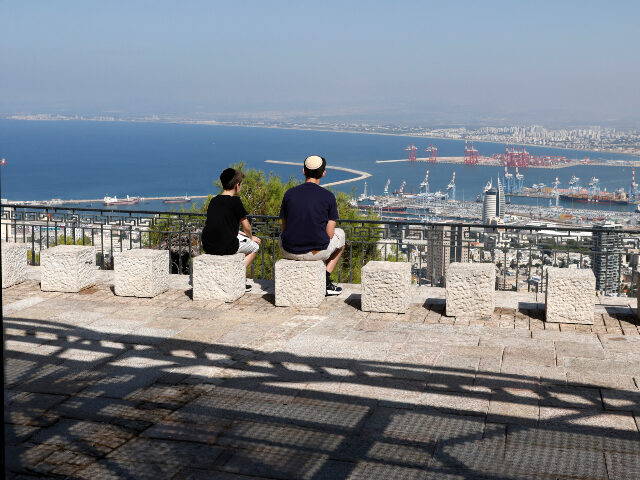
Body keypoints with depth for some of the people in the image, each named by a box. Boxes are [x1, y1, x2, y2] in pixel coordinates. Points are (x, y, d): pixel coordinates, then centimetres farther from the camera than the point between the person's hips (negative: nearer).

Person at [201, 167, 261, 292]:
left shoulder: (214, 200, 12)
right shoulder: (235, 201, -9)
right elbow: (246, 226, -2)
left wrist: (241, 233, 29)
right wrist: (250, 237, 20)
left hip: (208, 246, 7)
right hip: (226, 247, -7)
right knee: (255, 245, 19)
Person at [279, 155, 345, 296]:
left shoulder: (289, 193, -1)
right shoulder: (328, 196, -6)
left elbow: (284, 228, 7)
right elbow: (330, 234, -3)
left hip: (290, 252, 3)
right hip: (318, 251, -2)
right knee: (340, 234, 30)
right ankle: (326, 281, 19)